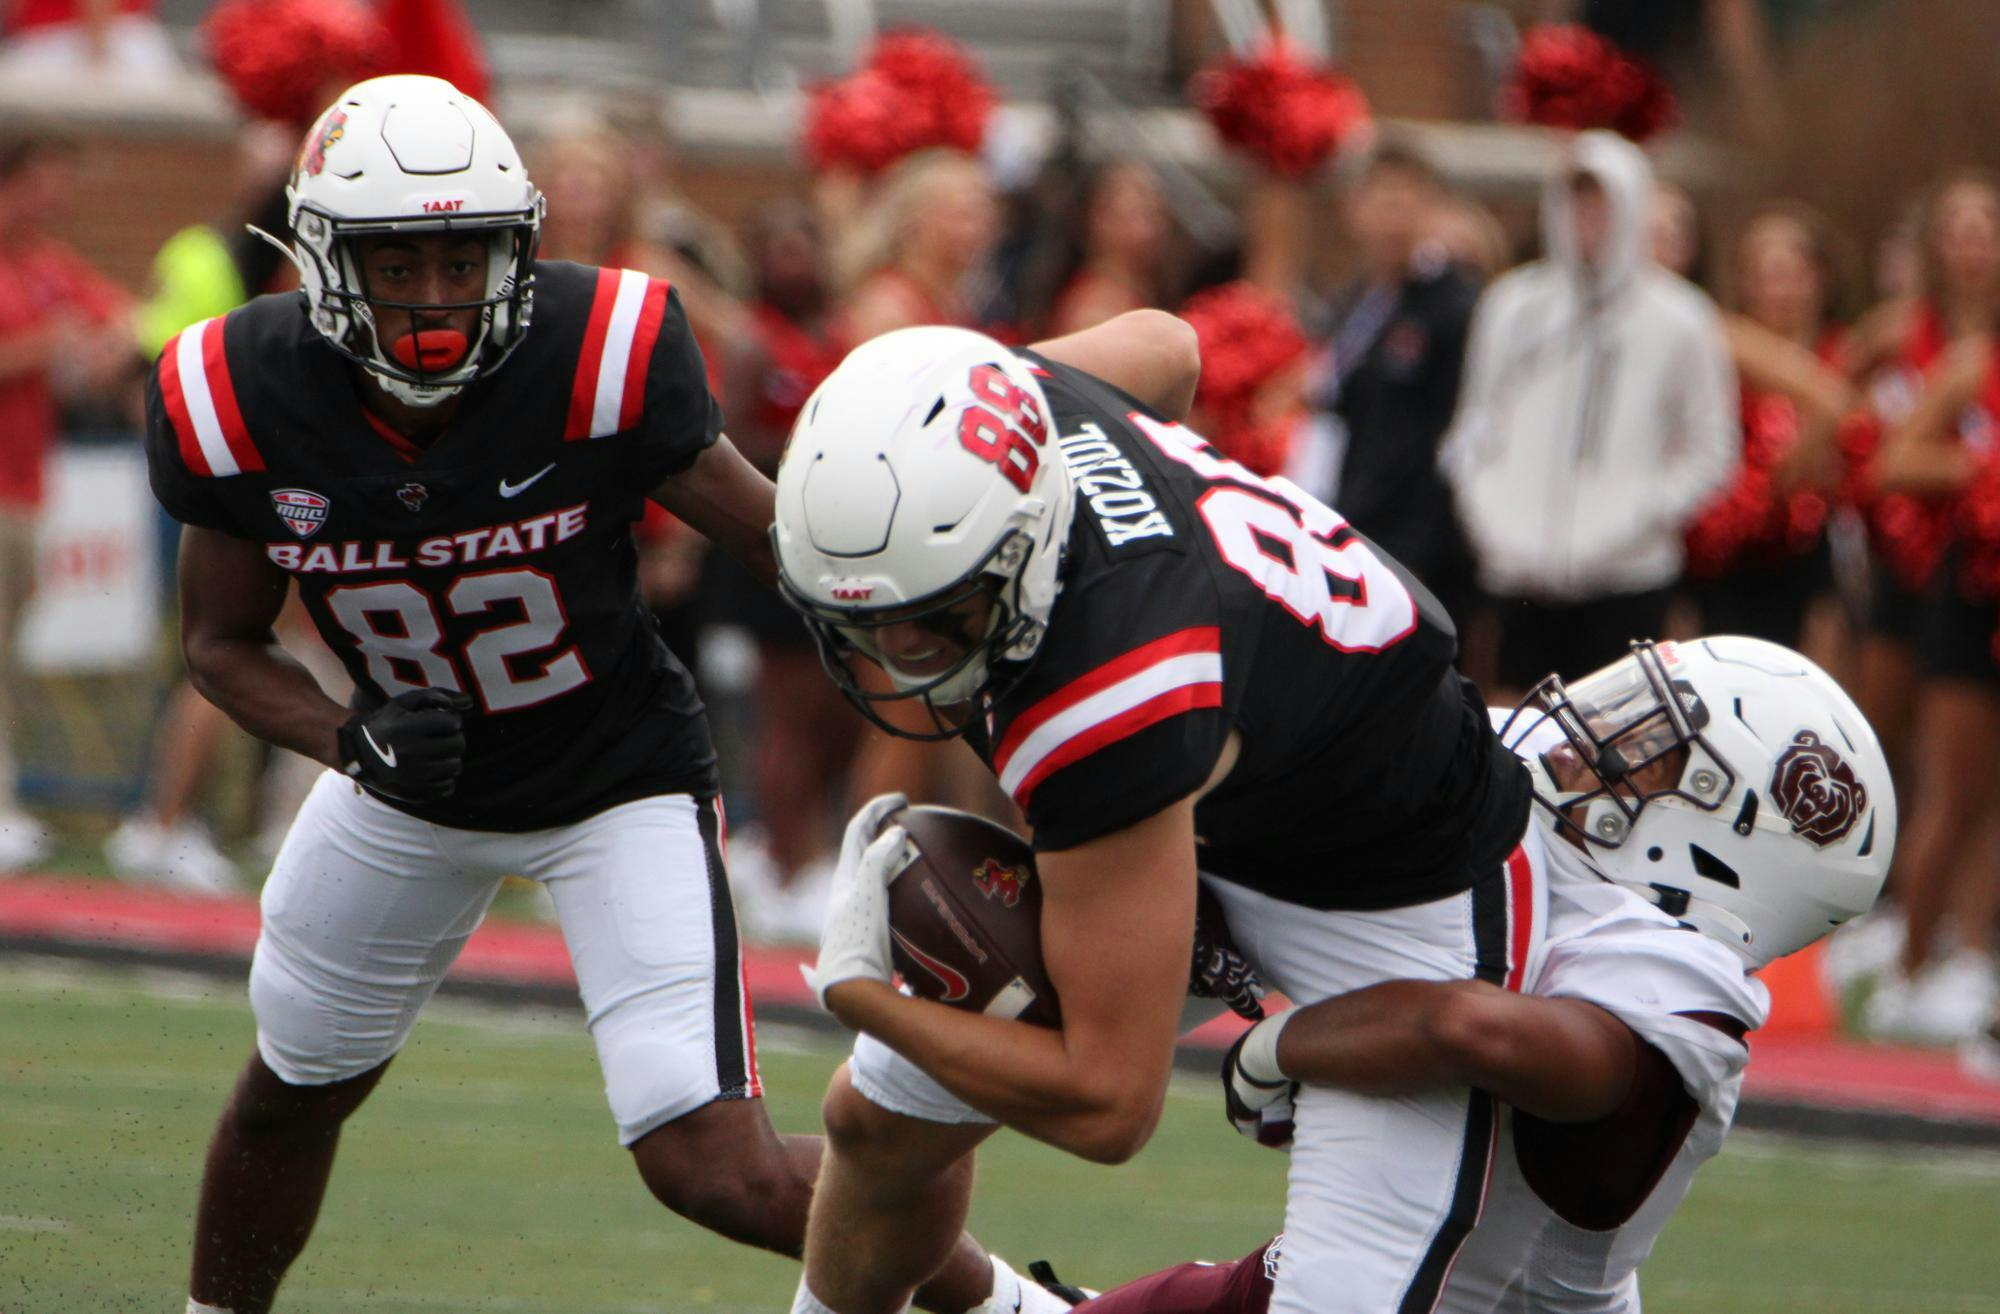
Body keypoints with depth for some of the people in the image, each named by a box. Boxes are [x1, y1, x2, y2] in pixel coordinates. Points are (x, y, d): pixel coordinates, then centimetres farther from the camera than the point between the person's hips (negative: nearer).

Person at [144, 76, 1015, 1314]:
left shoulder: (600, 361, -29)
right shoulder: (243, 403, -20)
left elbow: (785, 543, -15)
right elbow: (223, 642, -5)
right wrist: (349, 738, -23)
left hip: (622, 778, -4)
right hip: (418, 782, 4)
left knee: (716, 1171, -15)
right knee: (291, 1093, 22)